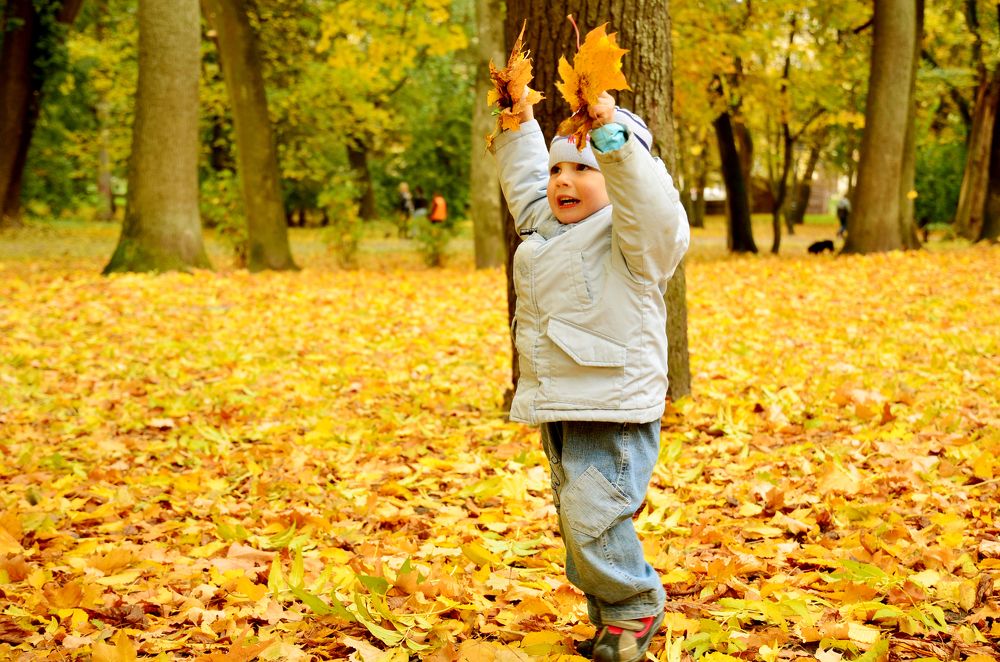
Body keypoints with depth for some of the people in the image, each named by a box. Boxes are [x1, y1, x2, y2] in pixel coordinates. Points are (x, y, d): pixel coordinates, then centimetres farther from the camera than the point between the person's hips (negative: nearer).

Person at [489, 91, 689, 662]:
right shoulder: (545, 228, 14)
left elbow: (651, 203, -32)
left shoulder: (631, 235, -10)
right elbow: (525, 179, 30)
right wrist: (518, 123, 21)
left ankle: (635, 605, 8)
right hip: (560, 413, 9)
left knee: (592, 518, -15)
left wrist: (612, 135, -41)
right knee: (578, 527, 13)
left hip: (615, 414, -8)